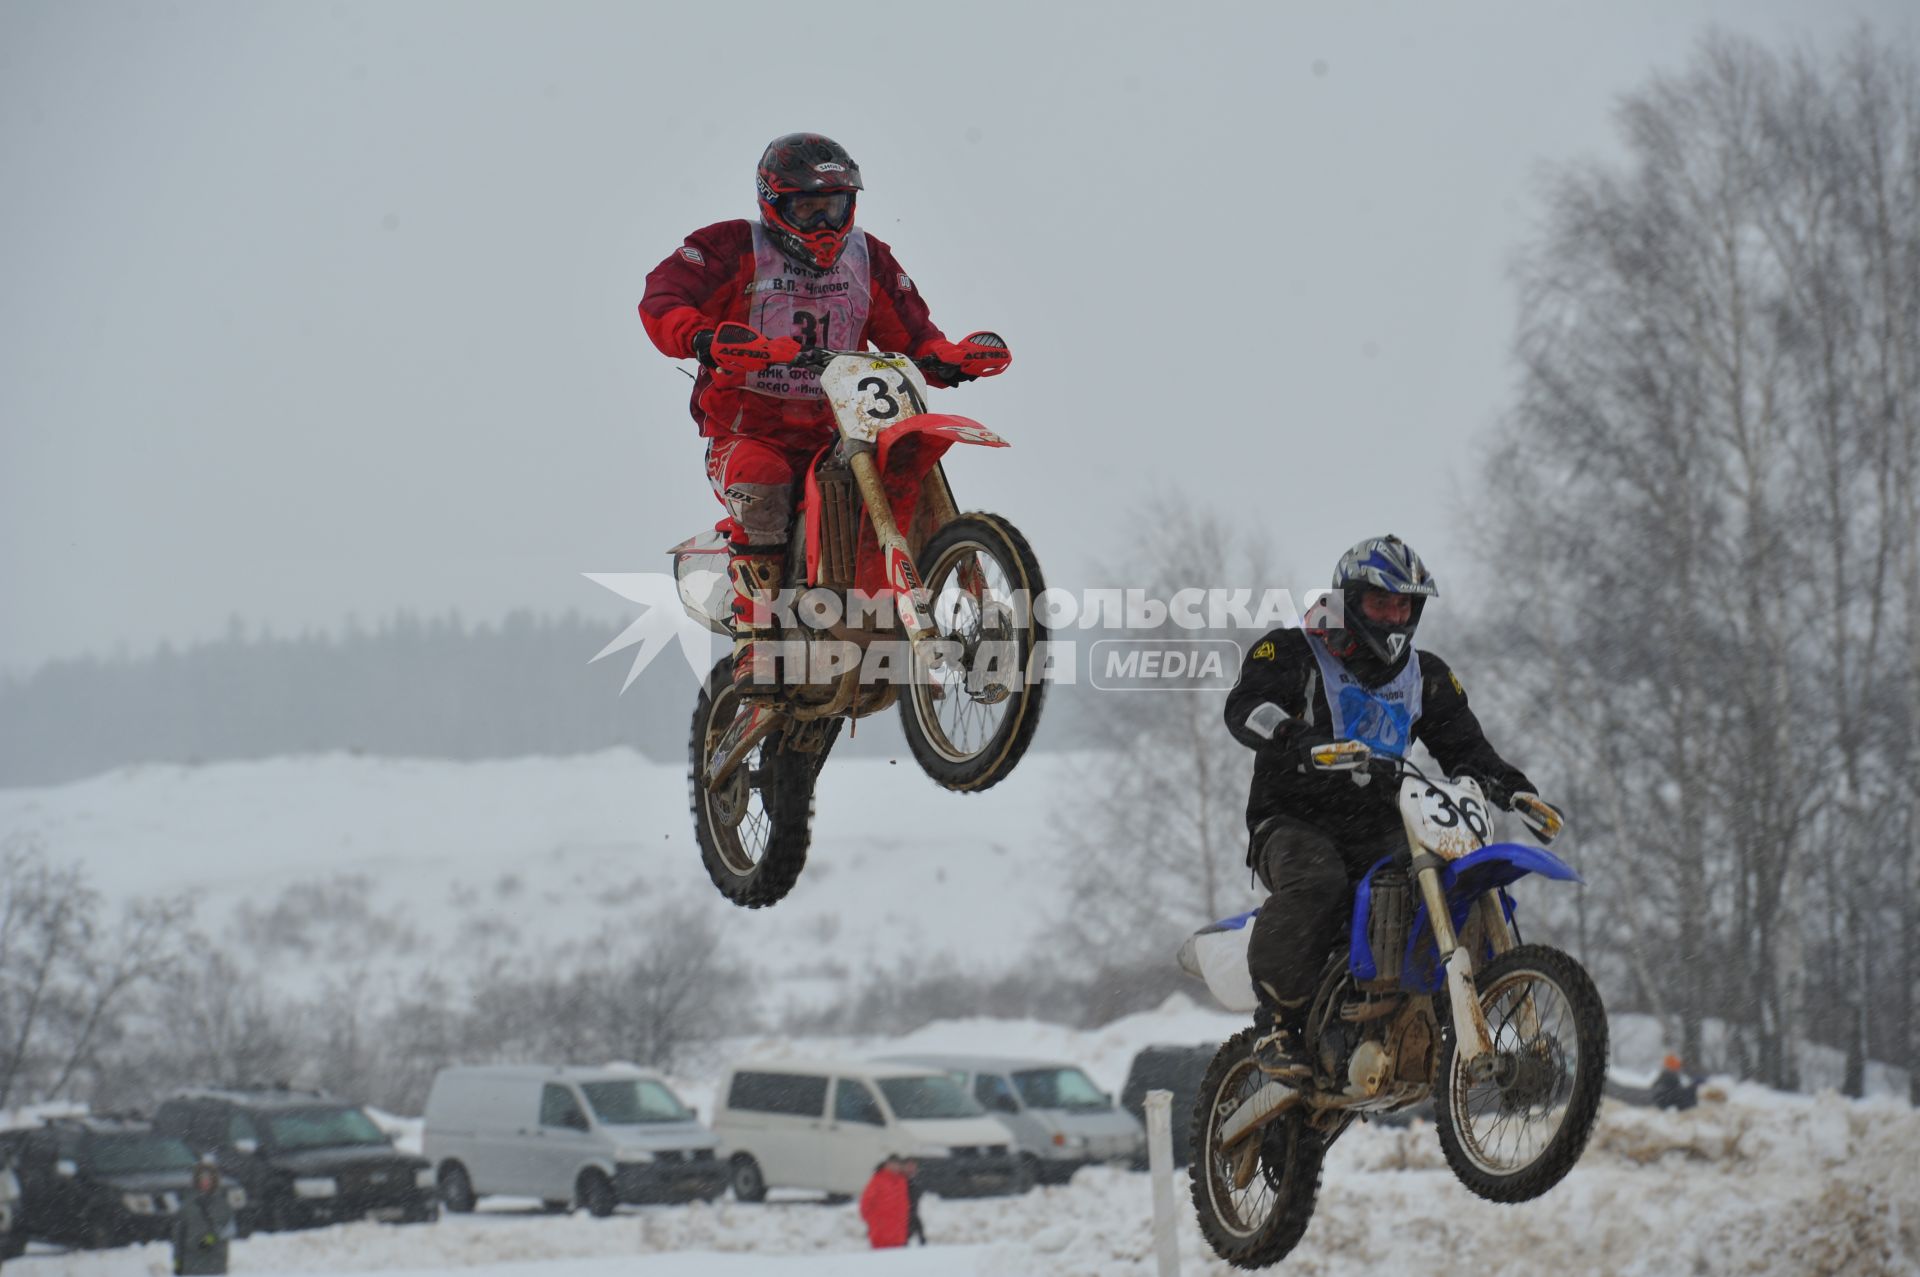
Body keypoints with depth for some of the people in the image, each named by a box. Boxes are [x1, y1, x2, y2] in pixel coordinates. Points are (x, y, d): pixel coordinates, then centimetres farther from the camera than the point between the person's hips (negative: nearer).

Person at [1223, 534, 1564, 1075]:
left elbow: (1466, 747, 14)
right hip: (1293, 821, -4)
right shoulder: (1292, 654, 1)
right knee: (1315, 880, -38)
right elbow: (1245, 706, -16)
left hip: (1378, 827, 4)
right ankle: (1277, 1025, -30)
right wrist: (1300, 739, -38)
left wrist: (1514, 788, -7)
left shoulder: (1427, 677, 17)